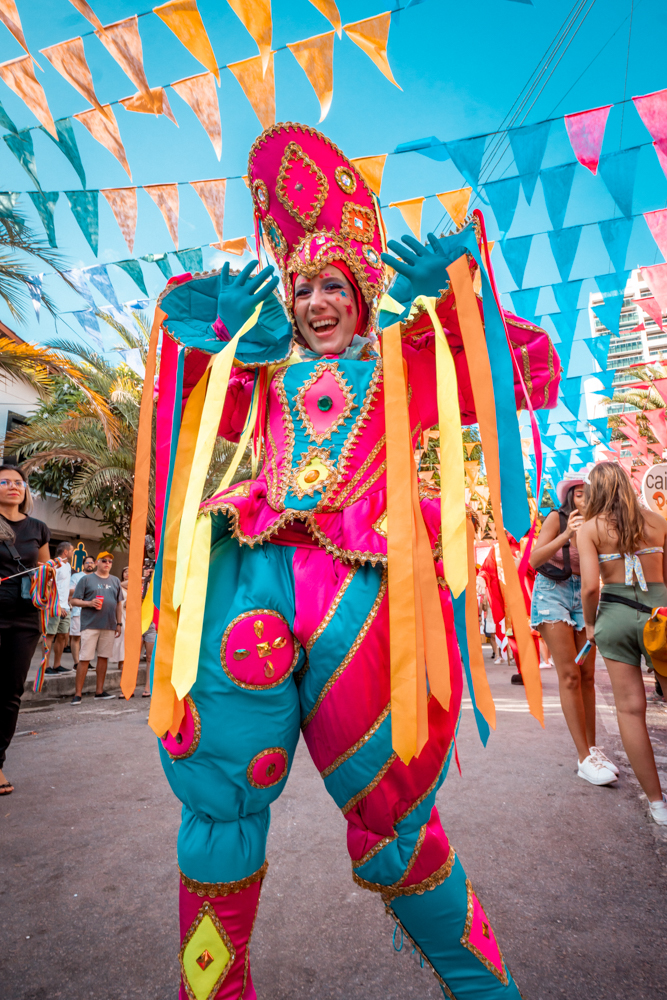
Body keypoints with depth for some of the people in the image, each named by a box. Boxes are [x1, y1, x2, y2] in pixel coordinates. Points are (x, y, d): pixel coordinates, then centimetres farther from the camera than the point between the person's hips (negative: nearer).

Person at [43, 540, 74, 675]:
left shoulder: (68, 565, 18)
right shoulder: (56, 564, -10)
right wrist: (58, 606, -20)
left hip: (65, 607, 9)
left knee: (63, 635, 10)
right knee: (50, 635, -4)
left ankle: (56, 666, 18)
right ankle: (46, 667, 2)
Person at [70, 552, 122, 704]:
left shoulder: (115, 581, 14)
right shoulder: (87, 579, 3)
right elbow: (74, 601, 1)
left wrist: (119, 623, 12)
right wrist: (89, 603, -17)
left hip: (109, 626, 4)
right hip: (90, 625, -4)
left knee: (104, 657, 9)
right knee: (84, 658, -4)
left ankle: (99, 690, 19)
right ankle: (78, 693, 4)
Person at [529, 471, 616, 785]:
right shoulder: (557, 519, -11)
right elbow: (534, 560, -21)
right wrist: (566, 535, -32)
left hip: (583, 596, 5)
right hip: (552, 593, -5)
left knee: (587, 676, 5)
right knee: (569, 675, -9)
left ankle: (592, 748, 16)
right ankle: (584, 758, -5)